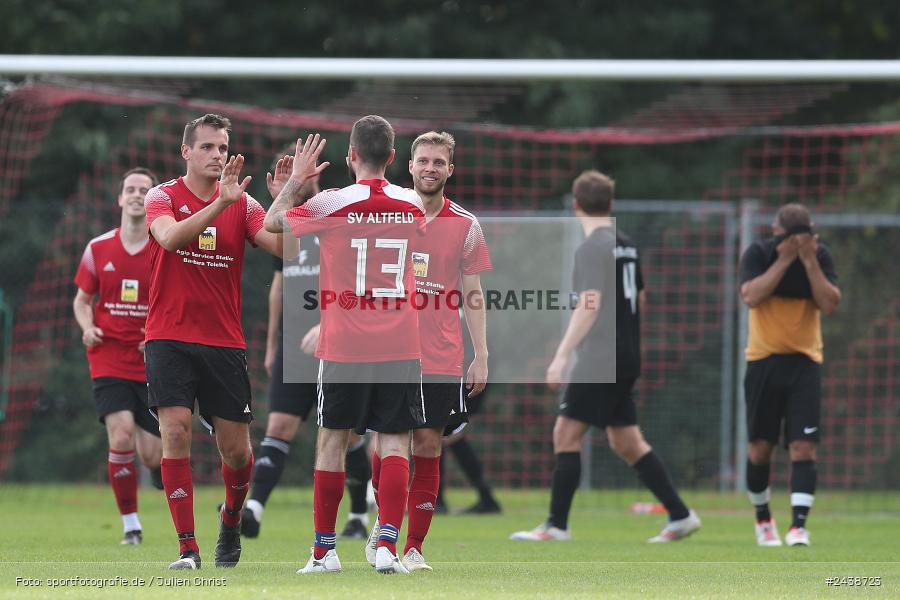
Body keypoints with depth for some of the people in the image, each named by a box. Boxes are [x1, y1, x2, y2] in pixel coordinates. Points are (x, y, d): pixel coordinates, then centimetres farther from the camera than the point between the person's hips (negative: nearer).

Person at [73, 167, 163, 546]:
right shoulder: (98, 249, 4)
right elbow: (82, 299, 16)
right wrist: (87, 327, -5)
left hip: (153, 363, 0)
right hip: (109, 359, 0)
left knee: (152, 455, -1)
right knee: (121, 436, -19)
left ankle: (162, 469, 38)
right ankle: (130, 524, -5)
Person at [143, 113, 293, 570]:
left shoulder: (243, 205, 6)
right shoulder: (163, 197, -1)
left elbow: (281, 246, -7)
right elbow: (169, 237, -23)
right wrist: (220, 203, -32)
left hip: (224, 343, 2)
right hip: (169, 339, -2)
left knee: (236, 449, 2)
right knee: (176, 434, -15)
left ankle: (231, 518, 33)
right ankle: (187, 548, -10)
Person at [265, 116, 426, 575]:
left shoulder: (331, 204, -8)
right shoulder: (412, 204, 2)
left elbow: (272, 223, 8)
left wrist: (296, 179, 19)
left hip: (344, 348, -2)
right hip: (401, 346, 2)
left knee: (332, 441, 8)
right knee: (395, 442, 2)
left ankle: (324, 551, 10)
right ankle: (388, 546, -11)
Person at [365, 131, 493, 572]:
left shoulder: (466, 227, 5)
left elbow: (472, 296, 7)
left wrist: (481, 356, 3)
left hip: (442, 359, 0)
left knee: (428, 447, -2)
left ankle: (414, 548, 3)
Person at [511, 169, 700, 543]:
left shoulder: (592, 248, -12)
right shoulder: (625, 246, 14)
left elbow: (589, 306, -20)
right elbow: (639, 299, 24)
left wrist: (562, 355, -22)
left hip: (598, 359, -9)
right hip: (625, 359, 9)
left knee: (566, 434, -6)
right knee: (627, 442, 12)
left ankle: (557, 524, -8)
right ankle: (680, 516, 10)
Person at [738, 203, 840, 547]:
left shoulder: (820, 256, -2)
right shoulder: (758, 254, -6)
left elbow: (830, 304, -14)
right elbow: (751, 296, -22)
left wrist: (809, 260, -20)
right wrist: (784, 259, -24)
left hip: (804, 362, 0)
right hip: (764, 360, 0)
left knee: (803, 446, -12)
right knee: (761, 447, 6)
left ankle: (799, 525, -17)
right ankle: (763, 518, 26)